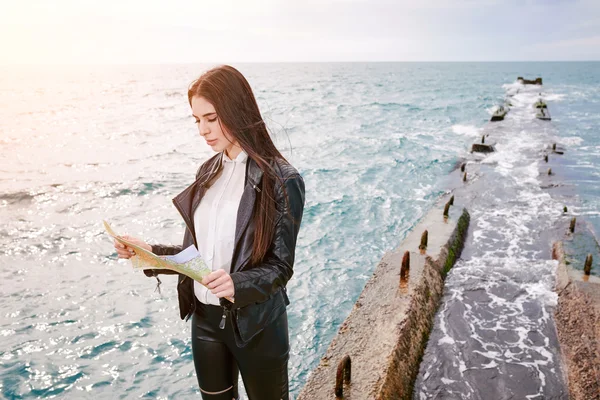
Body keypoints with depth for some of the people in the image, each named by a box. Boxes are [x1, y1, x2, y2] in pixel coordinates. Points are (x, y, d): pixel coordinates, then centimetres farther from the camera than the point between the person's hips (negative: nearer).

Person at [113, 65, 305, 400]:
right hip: (205, 318, 5)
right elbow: (199, 252, 7)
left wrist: (238, 284, -32)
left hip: (256, 324, -5)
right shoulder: (208, 172, 2)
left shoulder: (282, 180, -17)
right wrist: (151, 253, -8)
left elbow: (281, 266, -14)